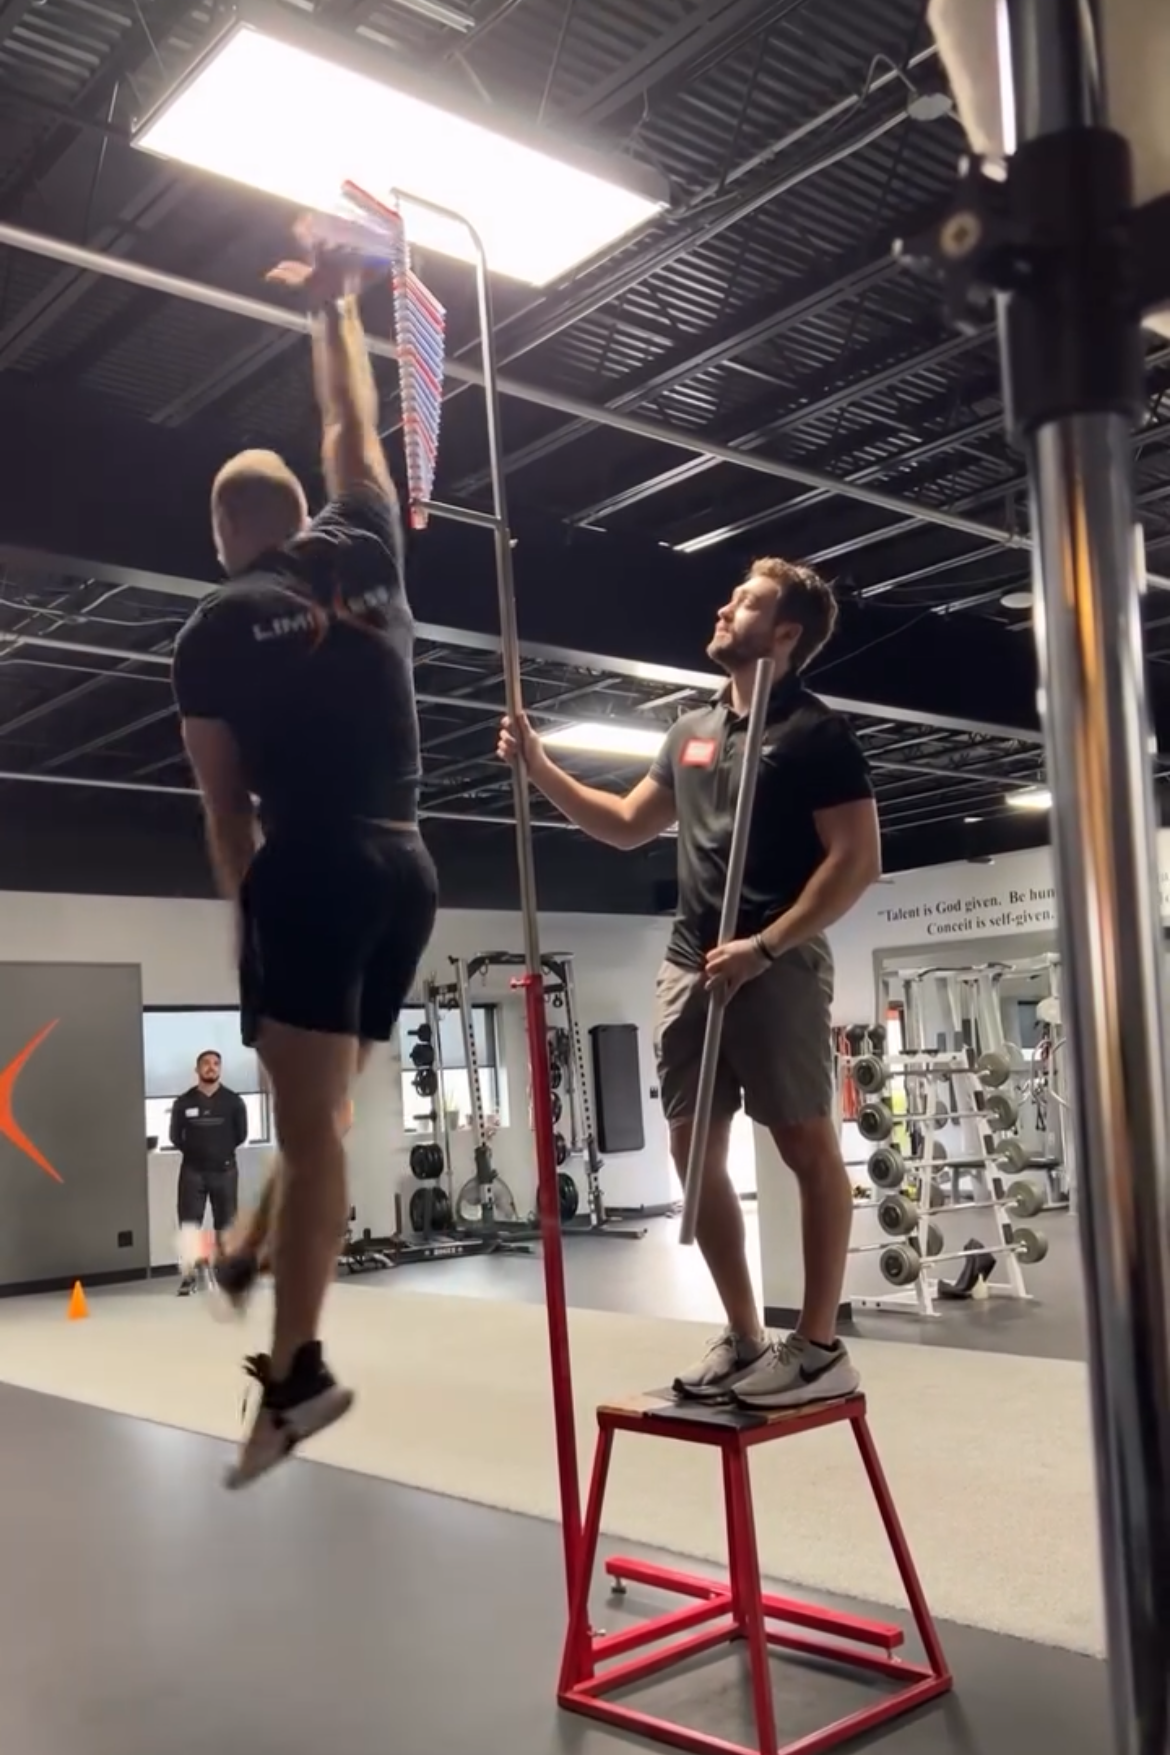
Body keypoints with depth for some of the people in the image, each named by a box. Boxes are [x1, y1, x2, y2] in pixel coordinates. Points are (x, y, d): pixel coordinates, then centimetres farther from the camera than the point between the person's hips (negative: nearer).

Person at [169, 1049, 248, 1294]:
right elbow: (175, 1137, 4)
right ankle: (188, 1275, -2)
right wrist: (195, 1152, 3)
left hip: (225, 1170, 1)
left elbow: (240, 1135, 5)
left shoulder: (233, 1101, -1)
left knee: (226, 1223, 7)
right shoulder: (183, 1103, -3)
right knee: (188, 1223, -6)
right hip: (192, 1170, -1)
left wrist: (223, 1150, 3)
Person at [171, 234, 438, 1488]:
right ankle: (258, 1267, 27)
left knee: (306, 1121, -7)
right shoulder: (367, 552, 13)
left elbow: (227, 808, 4)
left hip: (315, 868, -5)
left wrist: (250, 906, 16)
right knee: (325, 1104, 16)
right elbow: (353, 431, 31)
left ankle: (297, 1369, -8)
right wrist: (334, 308, 43)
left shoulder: (216, 629, 4)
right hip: (407, 865, 6)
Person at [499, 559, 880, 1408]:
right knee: (696, 1149, 6)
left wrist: (766, 945, -19)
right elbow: (627, 824, 28)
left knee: (808, 1144, -4)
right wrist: (540, 767, 18)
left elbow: (858, 859, -11)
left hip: (777, 964, -8)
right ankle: (745, 1338, 16)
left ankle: (820, 1347, 3)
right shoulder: (693, 732, 18)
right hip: (690, 966, 8)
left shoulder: (817, 732, -4)